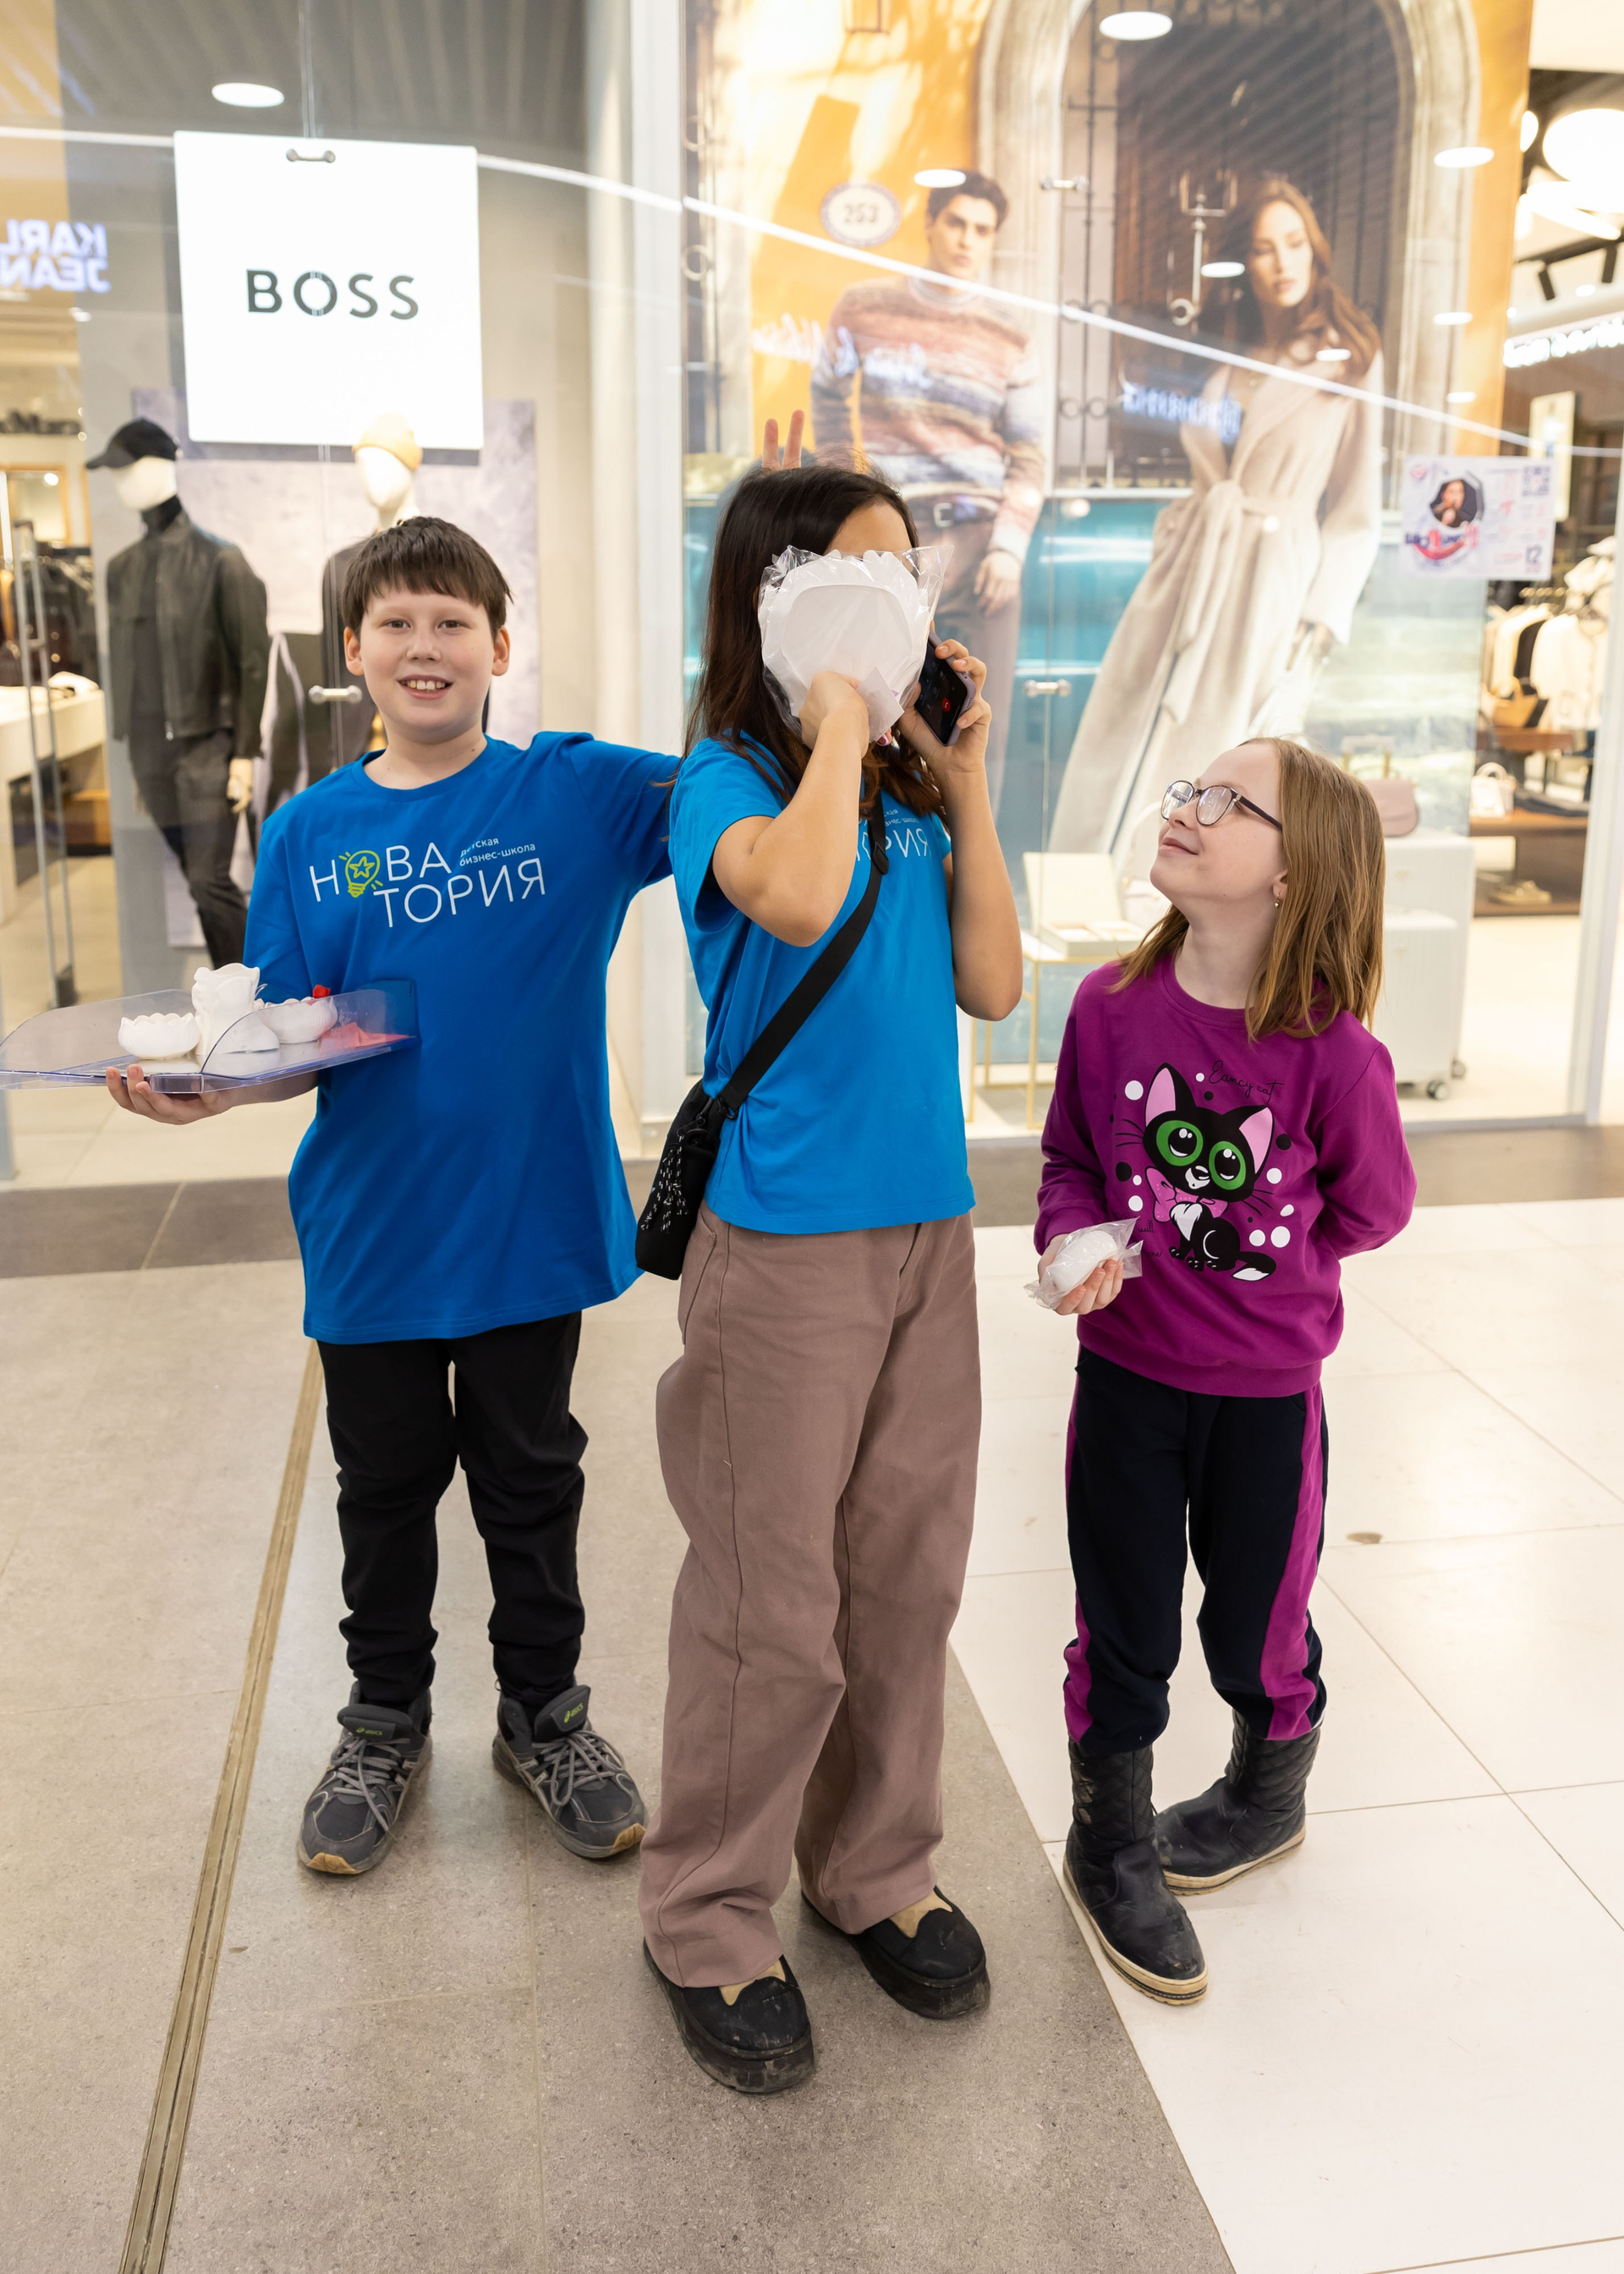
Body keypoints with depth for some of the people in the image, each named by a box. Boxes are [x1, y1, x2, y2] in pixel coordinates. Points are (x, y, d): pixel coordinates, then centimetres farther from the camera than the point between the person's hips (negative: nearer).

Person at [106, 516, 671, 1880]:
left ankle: (545, 1713, 38)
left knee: (532, 1481, 16)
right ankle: (386, 1722, 40)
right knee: (385, 1487, 18)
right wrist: (211, 1087, -19)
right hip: (374, 1232, 2)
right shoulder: (310, 833, 0)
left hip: (534, 1218, -1)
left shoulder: (578, 791, -5)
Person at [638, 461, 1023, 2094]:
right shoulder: (726, 777, -9)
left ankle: (874, 1870, 35)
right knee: (774, 1608, 3)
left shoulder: (910, 791, 9)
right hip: (784, 1242, -6)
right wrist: (839, 719, -16)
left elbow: (991, 983, 4)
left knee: (907, 1577, 15)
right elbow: (797, 900, -32)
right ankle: (712, 1920, 23)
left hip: (927, 1226, 6)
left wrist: (965, 784, 1)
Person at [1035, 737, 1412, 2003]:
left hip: (1266, 1389, -1)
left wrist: (1251, 1268, -3)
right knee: (1123, 1628, 14)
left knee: (1258, 1628, 18)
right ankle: (1111, 1842, 38)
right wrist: (1078, 1243, -14)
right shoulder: (1113, 1007, -10)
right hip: (1126, 1375, 2)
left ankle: (1272, 1794, 50)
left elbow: (1374, 1206, -2)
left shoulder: (1332, 1050, -18)